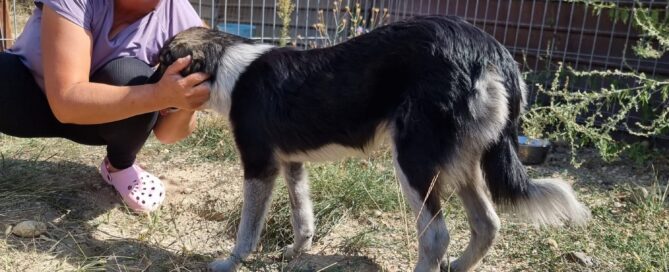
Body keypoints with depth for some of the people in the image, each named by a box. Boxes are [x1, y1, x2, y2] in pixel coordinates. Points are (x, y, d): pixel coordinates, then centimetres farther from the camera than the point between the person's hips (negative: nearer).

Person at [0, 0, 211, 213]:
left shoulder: (183, 20, -22)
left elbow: (166, 133, -18)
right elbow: (65, 100, -37)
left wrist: (186, 103, -40)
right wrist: (160, 95, -49)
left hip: (106, 116, 1)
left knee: (129, 76, -31)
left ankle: (120, 166, -2)